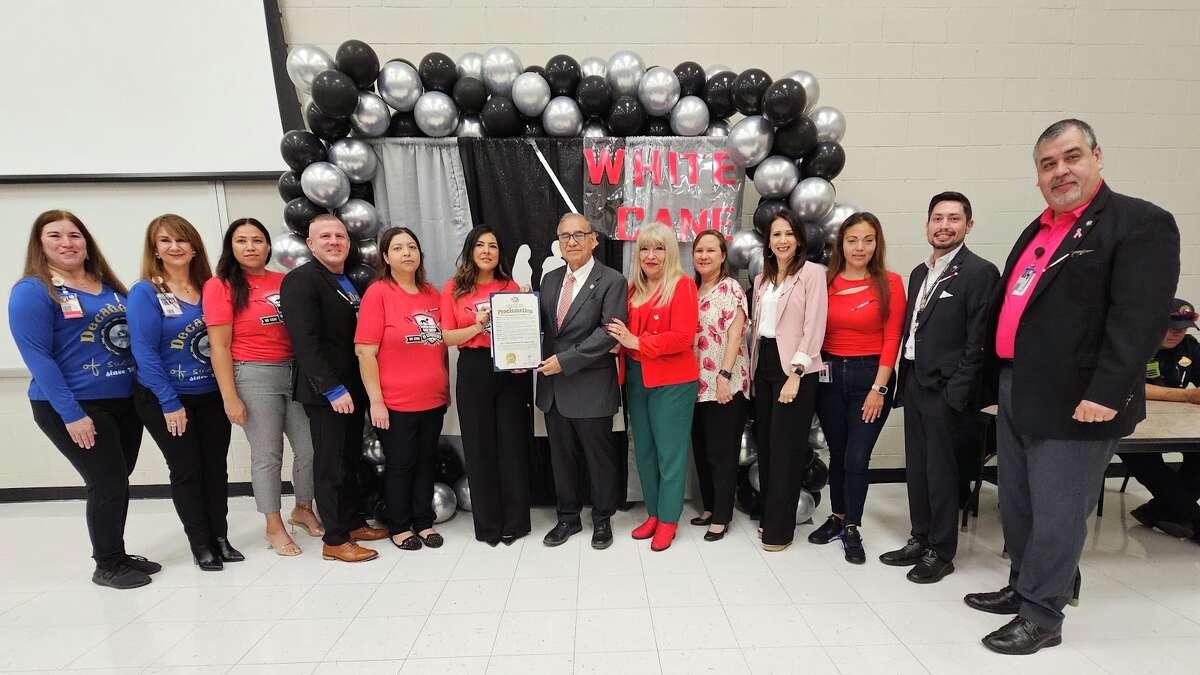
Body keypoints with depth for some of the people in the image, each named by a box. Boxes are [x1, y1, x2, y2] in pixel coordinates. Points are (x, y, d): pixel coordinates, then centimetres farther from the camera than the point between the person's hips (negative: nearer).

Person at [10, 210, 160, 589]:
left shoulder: (111, 287, 10)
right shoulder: (33, 291, -8)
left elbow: (132, 336, 16)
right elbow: (37, 357, -14)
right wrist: (71, 413, -19)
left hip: (125, 401, 6)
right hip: (73, 407, -6)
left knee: (117, 482, 13)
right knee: (108, 482, -1)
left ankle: (117, 555, 29)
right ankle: (107, 565, 17)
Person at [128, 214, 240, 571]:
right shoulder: (145, 292, -9)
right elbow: (144, 351, -13)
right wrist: (170, 402, -16)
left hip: (212, 395, 4)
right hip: (165, 399, -4)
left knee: (216, 467, 9)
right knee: (186, 470, 6)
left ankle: (220, 537, 23)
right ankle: (200, 544, 20)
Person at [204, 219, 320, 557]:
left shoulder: (285, 283, 6)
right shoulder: (221, 286, -4)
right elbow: (219, 346, -7)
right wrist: (230, 397, -10)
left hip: (295, 372, 4)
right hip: (254, 377, -4)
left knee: (310, 447, 7)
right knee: (267, 455, 4)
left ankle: (303, 509, 32)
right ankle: (274, 526, 24)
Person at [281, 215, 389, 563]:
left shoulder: (352, 282, 14)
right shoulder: (300, 280, -10)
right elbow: (305, 341, -18)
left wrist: (356, 387, 6)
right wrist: (333, 389, -21)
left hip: (352, 388, 7)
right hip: (325, 392, -7)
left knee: (351, 458, 15)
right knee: (331, 464, 2)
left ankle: (353, 523, 29)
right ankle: (335, 540, 14)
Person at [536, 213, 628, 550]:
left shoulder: (611, 281, -8)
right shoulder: (550, 279, 11)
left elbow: (609, 332, -17)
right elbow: (540, 325, 12)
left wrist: (565, 361, -19)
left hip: (591, 387, -5)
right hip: (553, 386, 6)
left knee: (600, 457, 10)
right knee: (561, 456, 16)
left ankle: (602, 519, 31)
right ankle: (568, 518, 35)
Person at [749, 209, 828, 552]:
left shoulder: (813, 273, -6)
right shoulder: (762, 279, 14)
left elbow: (814, 327, -12)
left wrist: (796, 374, -17)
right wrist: (752, 371, 11)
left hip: (794, 368, -6)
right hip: (764, 364, 6)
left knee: (785, 448, -1)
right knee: (765, 443, 11)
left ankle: (779, 529, 12)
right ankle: (767, 515, 26)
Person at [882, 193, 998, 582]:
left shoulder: (979, 272, -9)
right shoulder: (920, 273, 14)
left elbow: (979, 342, -14)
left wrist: (956, 394, -16)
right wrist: (904, 383, 12)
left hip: (946, 390, -7)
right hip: (914, 385, 7)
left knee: (941, 473, 3)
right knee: (916, 469, 14)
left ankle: (941, 552, 19)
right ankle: (920, 540, 28)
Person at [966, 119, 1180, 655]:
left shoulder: (1141, 223, -7)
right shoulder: (1038, 229, 16)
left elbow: (1139, 319, -17)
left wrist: (1106, 394, -22)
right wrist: (1001, 377, 15)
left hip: (1074, 400, -7)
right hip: (1017, 392, 8)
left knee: (1057, 513, 3)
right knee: (1017, 505, 18)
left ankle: (1041, 617, 18)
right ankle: (1024, 587, 35)